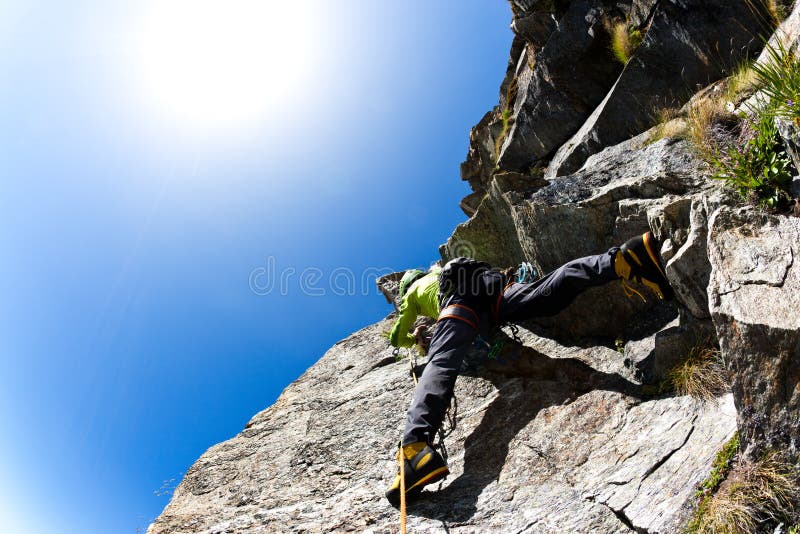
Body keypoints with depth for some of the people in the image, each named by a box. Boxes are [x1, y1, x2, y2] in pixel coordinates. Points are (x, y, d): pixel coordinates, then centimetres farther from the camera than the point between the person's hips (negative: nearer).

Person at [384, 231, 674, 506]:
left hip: (458, 300, -5)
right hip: (492, 283, 5)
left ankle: (416, 446, -49)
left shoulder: (411, 293, 36)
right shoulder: (436, 271, 50)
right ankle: (622, 258, -40)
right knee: (550, 292, -18)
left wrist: (414, 338, 63)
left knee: (440, 364, -26)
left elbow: (397, 339, 40)